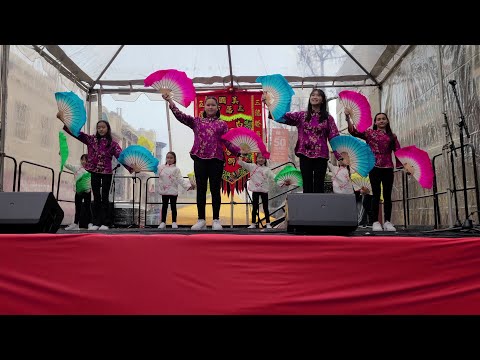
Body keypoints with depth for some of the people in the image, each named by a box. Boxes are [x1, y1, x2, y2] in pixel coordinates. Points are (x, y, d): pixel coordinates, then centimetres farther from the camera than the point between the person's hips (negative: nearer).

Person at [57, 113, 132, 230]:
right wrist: (63, 119, -8)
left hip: (107, 173, -2)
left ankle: (105, 223, 8)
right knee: (96, 198, 7)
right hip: (95, 172, 2)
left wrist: (130, 167, -24)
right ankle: (96, 223, 12)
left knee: (104, 198, 4)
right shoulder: (91, 139, 6)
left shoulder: (112, 143, 0)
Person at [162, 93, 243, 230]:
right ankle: (201, 220, 13)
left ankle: (216, 220, 10)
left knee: (215, 190, 2)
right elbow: (180, 116, 1)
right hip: (199, 159, 1)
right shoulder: (197, 121, 12)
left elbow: (227, 142, 4)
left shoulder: (222, 124, 11)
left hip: (216, 159, -1)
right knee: (201, 189, 5)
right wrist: (170, 101, -9)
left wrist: (239, 151, -11)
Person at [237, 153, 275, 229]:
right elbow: (245, 165, -9)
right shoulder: (252, 167, 5)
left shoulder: (267, 169, 4)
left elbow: (273, 177, -4)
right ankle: (253, 224, 14)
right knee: (254, 208, 7)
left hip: (264, 190, 0)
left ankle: (268, 224, 10)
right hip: (255, 190, 0)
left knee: (265, 208, 4)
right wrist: (240, 161, -30)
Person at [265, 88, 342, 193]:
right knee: (307, 185, 6)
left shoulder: (328, 118, 5)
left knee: (319, 186, 5)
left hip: (320, 155, -1)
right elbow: (283, 116, -2)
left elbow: (334, 137, 2)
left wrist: (340, 157, -7)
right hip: (305, 155, 1)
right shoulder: (302, 115, 8)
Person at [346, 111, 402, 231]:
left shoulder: (392, 136, 14)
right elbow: (354, 131, -5)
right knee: (376, 194, -2)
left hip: (388, 168, 3)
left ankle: (388, 222, 10)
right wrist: (348, 118, -17)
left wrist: (403, 165, -1)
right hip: (374, 167, -2)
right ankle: (376, 222, 2)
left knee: (387, 195, 4)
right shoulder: (369, 132, 7)